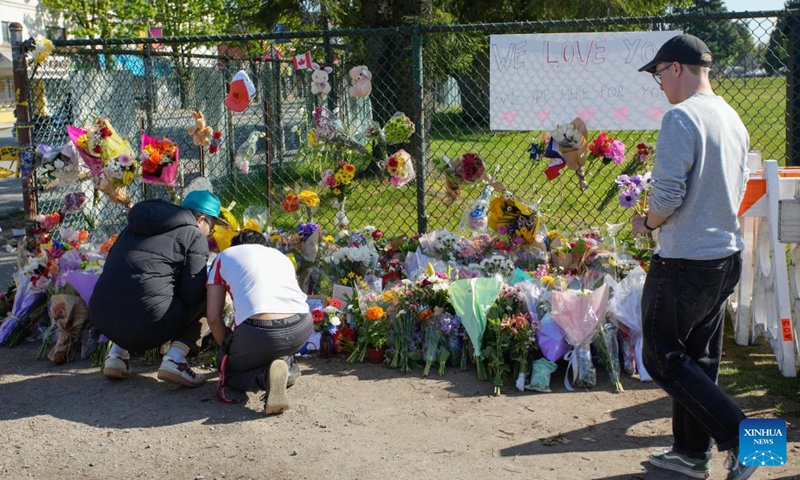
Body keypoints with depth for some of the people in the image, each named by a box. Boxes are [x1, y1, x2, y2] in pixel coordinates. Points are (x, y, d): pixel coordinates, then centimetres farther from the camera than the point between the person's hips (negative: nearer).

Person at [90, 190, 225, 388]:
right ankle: (174, 360, -3)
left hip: (100, 314, 7)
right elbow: (192, 294, -4)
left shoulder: (135, 226, 24)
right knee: (202, 302, 15)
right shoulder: (195, 236, 4)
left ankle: (116, 355, 20)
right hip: (146, 320, -7)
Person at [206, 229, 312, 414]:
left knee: (228, 369, 26)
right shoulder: (282, 257, 33)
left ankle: (265, 376, -5)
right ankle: (287, 366, 6)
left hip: (259, 331, -4)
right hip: (302, 329, 5)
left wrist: (228, 348, 33)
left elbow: (213, 318, 16)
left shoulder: (224, 257, 23)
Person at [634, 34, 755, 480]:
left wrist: (647, 223, -3)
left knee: (663, 357, 3)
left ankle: (742, 439, -2)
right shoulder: (734, 119, 11)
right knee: (698, 358, 17)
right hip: (728, 256, 9)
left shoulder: (682, 117, -16)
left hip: (685, 261, -9)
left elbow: (668, 192, -23)